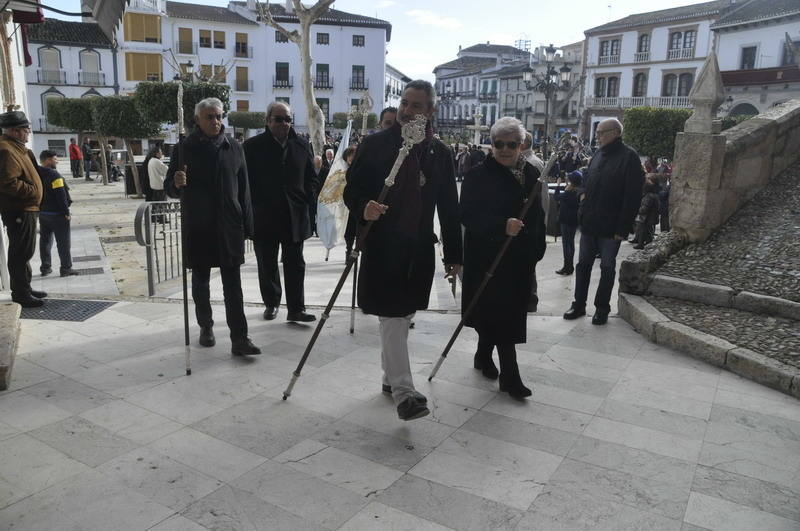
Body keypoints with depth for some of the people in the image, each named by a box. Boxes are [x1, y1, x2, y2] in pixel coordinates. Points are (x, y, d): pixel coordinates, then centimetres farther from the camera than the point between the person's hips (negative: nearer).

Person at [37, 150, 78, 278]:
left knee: (45, 240, 14)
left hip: (42, 213, 8)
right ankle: (66, 268, 0)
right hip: (57, 214, -8)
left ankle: (45, 267, 19)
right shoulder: (54, 174, -17)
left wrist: (39, 210, 18)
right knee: (63, 242, -2)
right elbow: (61, 195, -20)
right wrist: (66, 212, -14)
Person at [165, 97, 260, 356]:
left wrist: (246, 226, 4)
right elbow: (169, 188, 6)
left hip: (229, 227, 0)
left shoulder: (234, 149, 6)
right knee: (200, 280, 12)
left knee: (233, 284, -3)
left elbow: (244, 189, 8)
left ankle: (239, 338, -3)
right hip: (197, 228, 0)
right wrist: (177, 183, -19)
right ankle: (206, 327, 30)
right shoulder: (184, 148, 2)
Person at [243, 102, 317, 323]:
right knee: (267, 265, 10)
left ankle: (296, 309, 8)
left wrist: (307, 199, 1)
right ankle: (271, 303, 26)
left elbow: (311, 178, 13)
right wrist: (254, 206, -5)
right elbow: (246, 180, 0)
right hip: (264, 217, -1)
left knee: (295, 265, 3)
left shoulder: (302, 146, 7)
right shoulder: (253, 146, 0)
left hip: (295, 216, 1)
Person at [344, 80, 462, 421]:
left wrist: (453, 254, 8)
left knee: (402, 316, 14)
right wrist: (363, 207, -23)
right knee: (392, 317, -7)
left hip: (419, 248, 4)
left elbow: (449, 207, 8)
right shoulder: (375, 144, -2)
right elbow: (351, 189, 1)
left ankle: (391, 377, 31)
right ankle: (403, 391, -3)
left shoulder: (439, 153, 6)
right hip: (381, 245, -3)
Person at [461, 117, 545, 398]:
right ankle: (509, 375, 3)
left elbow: (538, 215, 14)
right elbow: (468, 215, -17)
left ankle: (483, 356, 34)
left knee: (510, 311, 14)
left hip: (520, 258, 6)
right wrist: (502, 226, -29)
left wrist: (537, 250, 11)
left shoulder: (531, 174, 8)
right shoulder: (479, 175, -9)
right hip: (488, 256, -6)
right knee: (500, 313, -5)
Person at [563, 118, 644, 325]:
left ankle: (602, 308, 17)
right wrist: (583, 213, 9)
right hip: (589, 223, 7)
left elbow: (632, 196, -16)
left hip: (610, 227, -7)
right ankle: (579, 304, 23)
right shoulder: (598, 155, 10)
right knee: (583, 264, 12)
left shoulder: (628, 157, -11)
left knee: (607, 268, 6)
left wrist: (623, 228, -19)